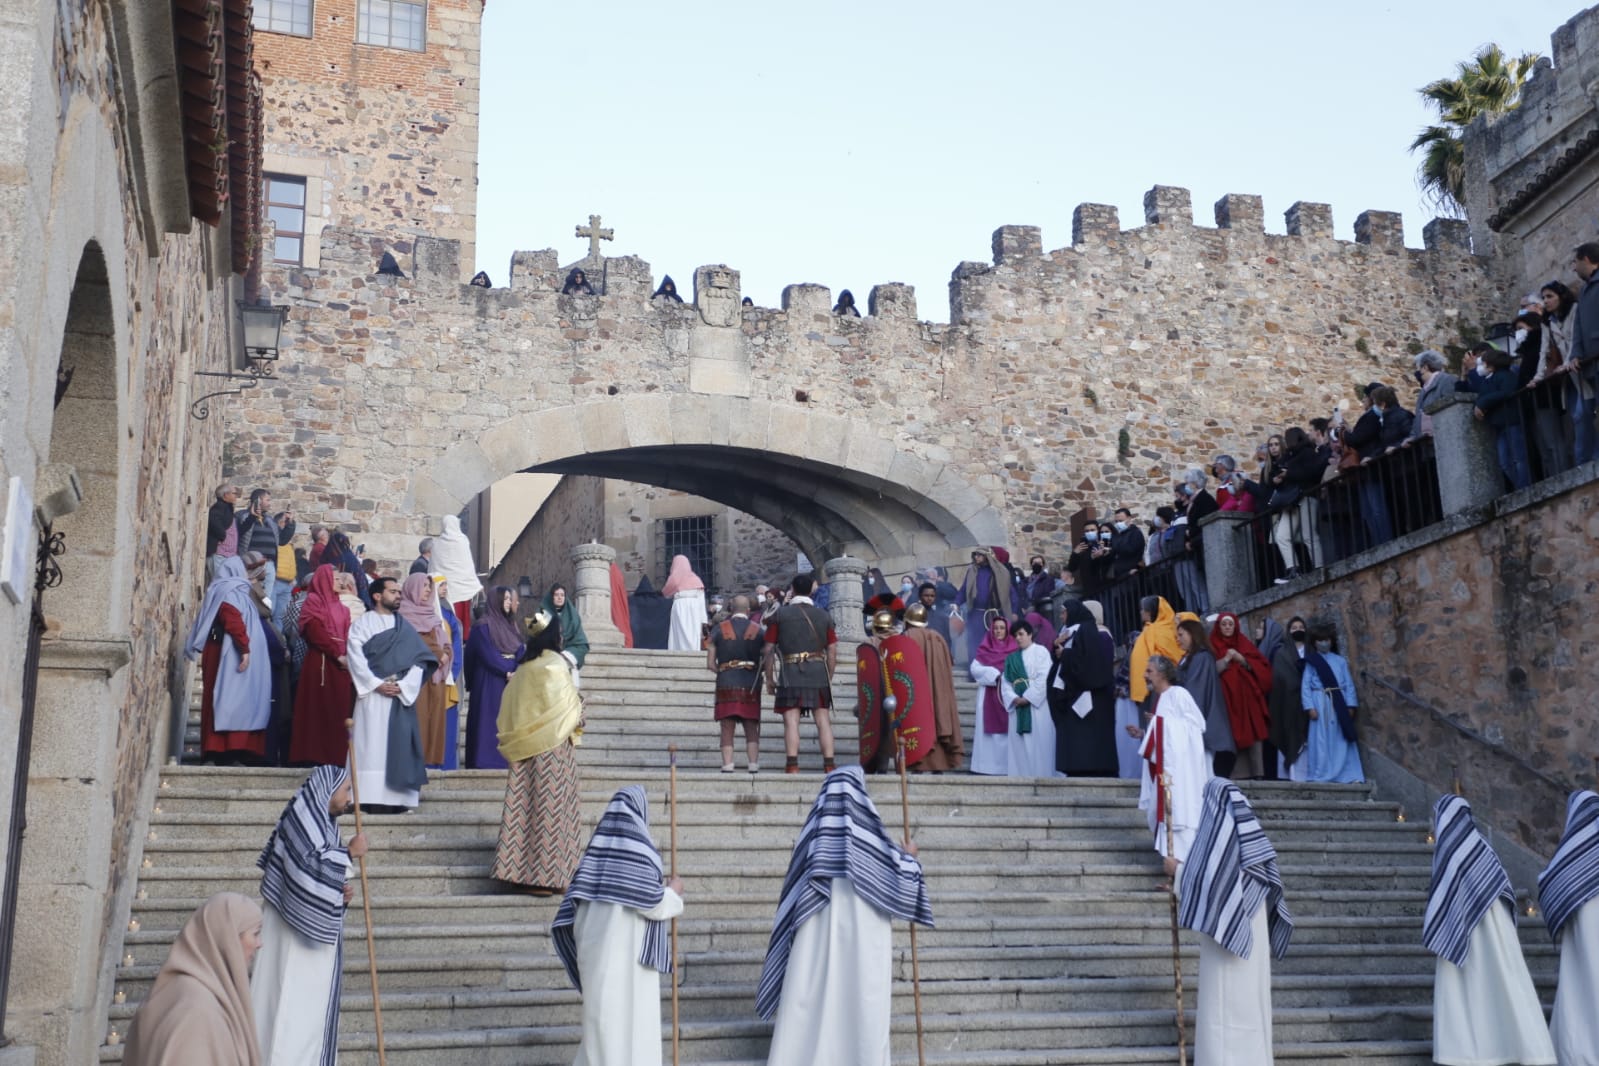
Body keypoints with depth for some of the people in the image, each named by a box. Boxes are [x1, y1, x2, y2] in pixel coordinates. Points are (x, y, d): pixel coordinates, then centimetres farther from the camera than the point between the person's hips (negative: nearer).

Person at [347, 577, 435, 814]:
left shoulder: (405, 627, 16)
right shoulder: (362, 624, 6)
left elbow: (420, 660, 7)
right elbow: (355, 657, -5)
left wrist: (404, 685, -7)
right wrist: (376, 684, -13)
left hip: (401, 693, 3)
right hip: (372, 694, -3)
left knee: (399, 744, -2)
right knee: (372, 744, -8)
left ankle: (396, 798, -2)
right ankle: (372, 799, -10)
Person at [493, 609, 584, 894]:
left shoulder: (524, 668, 7)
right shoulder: (555, 665, -13)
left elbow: (510, 712, 10)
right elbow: (565, 708, -14)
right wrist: (577, 721, 4)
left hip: (524, 749, 7)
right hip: (553, 746, -7)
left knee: (526, 804, 10)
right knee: (548, 806, -3)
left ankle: (520, 868, 14)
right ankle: (544, 876, -1)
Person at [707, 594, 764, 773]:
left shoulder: (719, 630, 3)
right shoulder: (758, 630, 4)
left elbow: (710, 664, 2)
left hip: (726, 685, 0)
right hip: (751, 685, 0)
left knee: (727, 732, 5)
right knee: (752, 731, 8)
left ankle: (727, 767, -4)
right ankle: (753, 767, -2)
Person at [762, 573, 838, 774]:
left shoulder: (779, 615, 2)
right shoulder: (824, 616, 8)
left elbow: (769, 650, 1)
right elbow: (832, 652, 7)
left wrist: (769, 678, 9)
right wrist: (829, 678, 17)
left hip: (790, 674, -2)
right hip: (819, 673, 2)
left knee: (791, 721, -3)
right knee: (823, 720, 5)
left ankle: (792, 766, -9)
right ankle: (829, 765, 2)